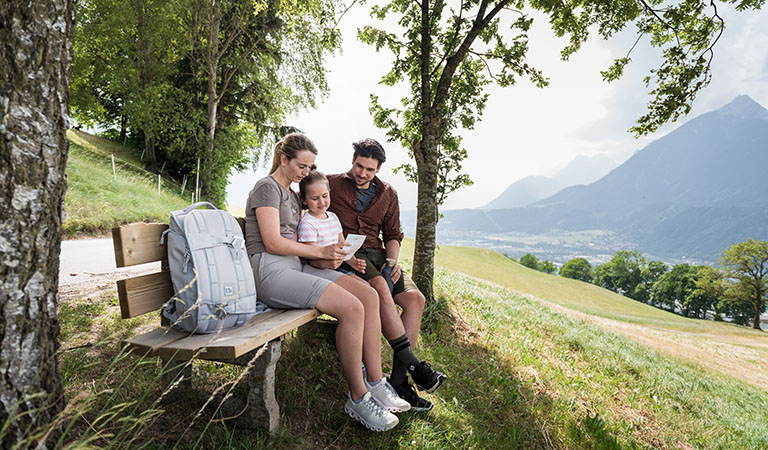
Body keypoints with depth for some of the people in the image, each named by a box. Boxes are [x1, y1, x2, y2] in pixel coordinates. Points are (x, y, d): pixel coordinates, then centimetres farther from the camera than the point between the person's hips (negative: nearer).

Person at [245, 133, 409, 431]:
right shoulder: (267, 187, -4)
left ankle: (376, 384, -3)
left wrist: (325, 261, 1)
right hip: (269, 271, -9)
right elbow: (272, 243, -14)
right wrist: (321, 252, -11)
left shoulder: (292, 194, 24)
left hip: (295, 267, 9)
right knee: (352, 308, -26)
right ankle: (357, 398, -9)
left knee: (369, 296, -10)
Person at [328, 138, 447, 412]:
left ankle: (398, 380, -14)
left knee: (415, 298, -17)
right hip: (345, 256, -5)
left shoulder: (388, 194, 15)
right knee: (380, 288, -34)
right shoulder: (331, 184, 3)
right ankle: (413, 365, -23)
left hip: (376, 254, 5)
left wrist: (392, 260, -5)